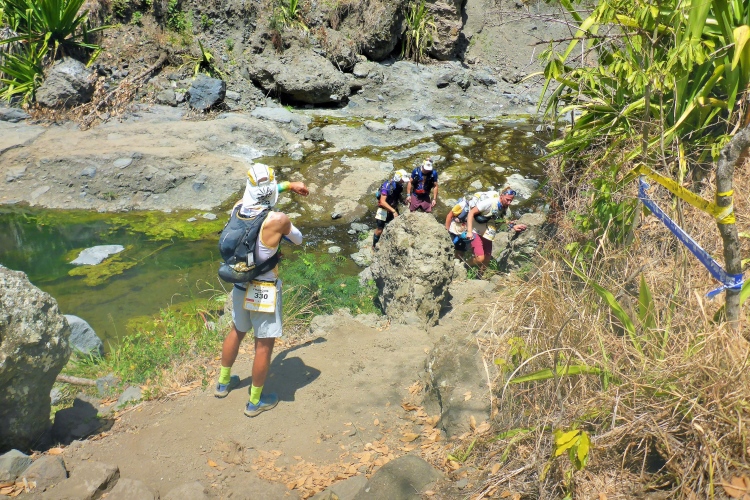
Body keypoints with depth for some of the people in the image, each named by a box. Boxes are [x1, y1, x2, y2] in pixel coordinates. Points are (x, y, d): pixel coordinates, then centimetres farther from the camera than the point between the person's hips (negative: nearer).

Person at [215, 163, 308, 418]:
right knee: (264, 345, 9)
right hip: (264, 290, -6)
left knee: (237, 331, 27)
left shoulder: (238, 208, -8)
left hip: (240, 285, 6)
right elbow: (298, 239, -5)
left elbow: (258, 193, 14)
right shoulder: (278, 220, -26)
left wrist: (289, 185, 21)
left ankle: (223, 382, 45)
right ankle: (255, 401, 23)